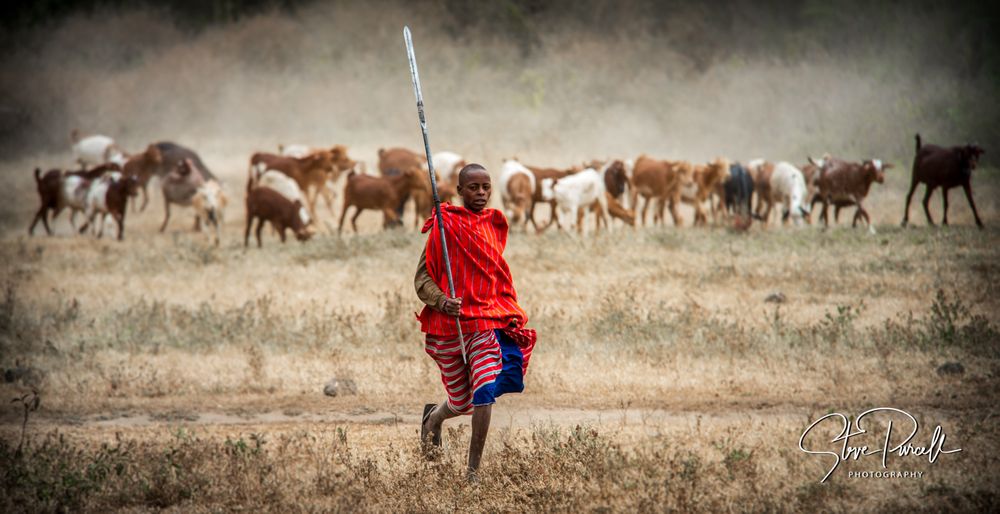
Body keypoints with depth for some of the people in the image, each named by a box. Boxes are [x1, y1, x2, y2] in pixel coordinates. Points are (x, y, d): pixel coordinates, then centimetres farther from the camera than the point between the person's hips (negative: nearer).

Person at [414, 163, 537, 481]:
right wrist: (441, 301, -24)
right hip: (450, 324, -2)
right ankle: (433, 416, 45)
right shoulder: (444, 225, -5)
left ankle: (474, 472, -11)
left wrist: (509, 313, 19)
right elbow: (422, 279, -5)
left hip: (488, 320, 2)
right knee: (463, 402, 8)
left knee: (485, 392, -18)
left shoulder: (496, 224, 10)